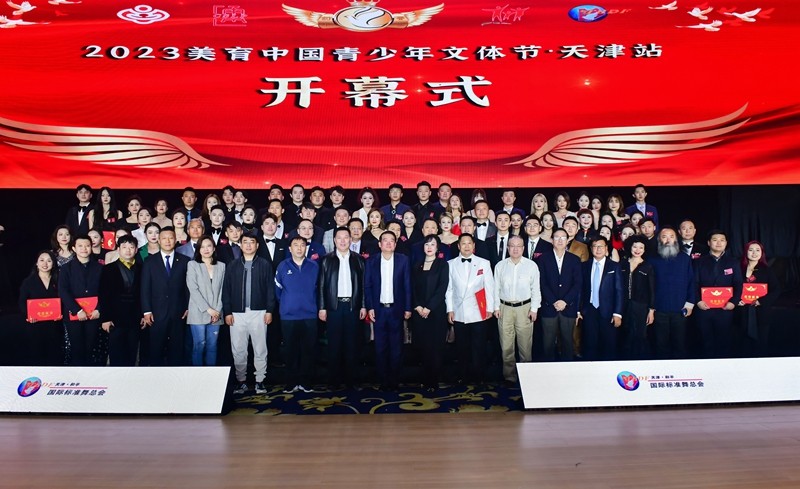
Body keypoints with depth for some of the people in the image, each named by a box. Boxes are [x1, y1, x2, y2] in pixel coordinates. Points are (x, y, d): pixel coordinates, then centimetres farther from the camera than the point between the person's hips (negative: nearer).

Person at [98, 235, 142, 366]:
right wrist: (105, 318, -5)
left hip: (135, 320, 2)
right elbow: (103, 296, 1)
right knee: (116, 357, -1)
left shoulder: (141, 269, 8)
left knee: (131, 356, 6)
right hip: (116, 320, -1)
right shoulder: (109, 269, 4)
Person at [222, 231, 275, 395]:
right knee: (238, 350, 5)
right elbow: (226, 290, 7)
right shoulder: (232, 266, 8)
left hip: (259, 313, -1)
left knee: (260, 349, 3)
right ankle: (241, 381, 16)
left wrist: (269, 310, -5)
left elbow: (270, 288, 2)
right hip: (237, 314, 2)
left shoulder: (265, 265, 4)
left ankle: (260, 381, 13)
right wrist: (227, 312, -1)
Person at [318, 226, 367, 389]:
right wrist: (322, 307, -4)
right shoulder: (327, 260, 5)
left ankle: (352, 379, 11)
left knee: (352, 344, 3)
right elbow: (321, 285, 2)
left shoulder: (358, 260, 8)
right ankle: (334, 379, 11)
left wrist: (363, 306, 1)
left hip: (353, 306, 1)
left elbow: (363, 284, 7)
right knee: (334, 344, 2)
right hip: (334, 306, -1)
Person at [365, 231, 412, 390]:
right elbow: (367, 286, 4)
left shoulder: (403, 260, 4)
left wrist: (408, 308, -2)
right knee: (380, 347, 5)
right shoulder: (371, 261, 5)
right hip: (378, 309, 1)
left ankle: (394, 381, 14)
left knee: (396, 347, 4)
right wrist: (369, 307, -4)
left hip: (396, 309, 0)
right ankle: (383, 380, 15)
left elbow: (407, 285, 2)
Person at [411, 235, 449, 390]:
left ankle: (434, 382, 5)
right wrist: (417, 306, -5)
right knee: (424, 347, 4)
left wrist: (429, 308, -13)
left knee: (435, 347, -2)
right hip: (419, 312, 3)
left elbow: (442, 288, -7)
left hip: (436, 311, -3)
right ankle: (425, 379, 13)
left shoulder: (442, 264, 2)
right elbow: (413, 288, 10)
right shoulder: (418, 266, 15)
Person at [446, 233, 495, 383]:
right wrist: (450, 309, 2)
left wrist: (490, 308, 1)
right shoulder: (451, 264, 5)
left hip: (478, 313, -1)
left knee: (478, 347, 2)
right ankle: (463, 376, 18)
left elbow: (489, 287, 4)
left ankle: (478, 377, 14)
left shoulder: (484, 263, 3)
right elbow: (449, 288, 5)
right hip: (458, 313, 1)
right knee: (461, 347, 7)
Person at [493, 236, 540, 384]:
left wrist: (534, 309, -1)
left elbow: (536, 289, 2)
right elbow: (496, 288, 8)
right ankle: (509, 376, 16)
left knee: (525, 345, 2)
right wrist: (496, 307, 4)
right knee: (506, 345, 5)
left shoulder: (531, 266, 0)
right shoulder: (500, 266, 5)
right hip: (505, 308, 2)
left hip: (524, 308, -1)